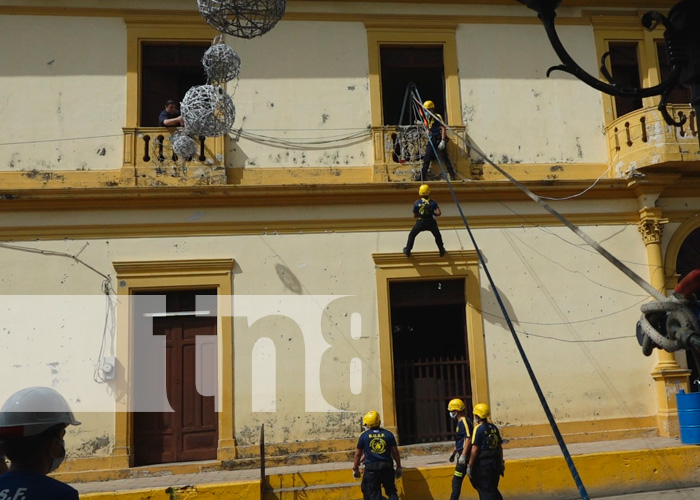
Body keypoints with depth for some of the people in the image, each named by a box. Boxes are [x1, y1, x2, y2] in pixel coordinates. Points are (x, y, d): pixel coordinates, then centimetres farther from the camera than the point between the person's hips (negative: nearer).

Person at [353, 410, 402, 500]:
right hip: (387, 467, 2)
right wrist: (398, 467, 15)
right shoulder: (388, 434, 2)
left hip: (371, 469, -1)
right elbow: (395, 452, 4)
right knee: (391, 491, 15)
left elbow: (358, 454, 4)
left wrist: (355, 469, 16)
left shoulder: (364, 436, -1)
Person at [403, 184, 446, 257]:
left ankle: (407, 251, 26)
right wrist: (434, 214, 4)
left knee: (411, 235, 23)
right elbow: (439, 213, -18)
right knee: (438, 236, 25)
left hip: (420, 223, 0)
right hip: (431, 223, 0)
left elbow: (415, 216, 3)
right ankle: (442, 251, 32)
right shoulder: (433, 202, -8)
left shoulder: (416, 203, -6)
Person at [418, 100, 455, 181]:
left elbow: (443, 128, -16)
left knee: (445, 158, -5)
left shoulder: (437, 117, -9)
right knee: (426, 159, 1)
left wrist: (443, 141, -22)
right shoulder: (427, 119, 13)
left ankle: (452, 176, -1)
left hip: (439, 140, -7)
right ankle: (423, 177, 2)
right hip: (431, 141, 7)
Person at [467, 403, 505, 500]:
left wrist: (470, 466, -12)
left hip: (483, 463, -7)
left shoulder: (478, 428, -13)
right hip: (495, 462, 7)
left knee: (485, 491, 2)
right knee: (493, 489, 19)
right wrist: (501, 462, 22)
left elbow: (475, 449, -16)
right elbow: (500, 446, 13)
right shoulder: (493, 427, 7)